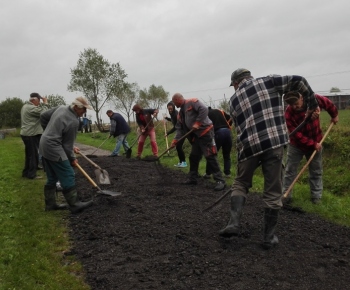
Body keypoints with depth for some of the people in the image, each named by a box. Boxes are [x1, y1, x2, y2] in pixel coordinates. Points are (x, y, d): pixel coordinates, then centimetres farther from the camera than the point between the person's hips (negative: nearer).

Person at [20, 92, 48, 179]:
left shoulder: (26, 106, 17)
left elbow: (39, 111, 16)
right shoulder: (31, 108, -19)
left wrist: (42, 104, 5)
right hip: (30, 135, -11)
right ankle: (31, 174, 2)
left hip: (27, 134, 11)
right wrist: (45, 103, -10)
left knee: (29, 154, 18)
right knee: (33, 154, -4)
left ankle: (26, 172, 28)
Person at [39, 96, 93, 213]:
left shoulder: (61, 108, 5)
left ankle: (50, 204, 23)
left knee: (52, 178, 16)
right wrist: (72, 158, 4)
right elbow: (68, 143, -10)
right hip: (54, 148, -10)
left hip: (45, 145, 10)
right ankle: (75, 205, 0)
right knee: (68, 176, -4)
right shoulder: (74, 121, -18)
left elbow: (43, 116, 15)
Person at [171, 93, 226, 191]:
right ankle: (192, 178, 25)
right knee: (193, 157, 12)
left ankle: (220, 181, -10)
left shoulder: (192, 102, -8)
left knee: (210, 156, -13)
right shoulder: (180, 114, 17)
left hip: (206, 132, -9)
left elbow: (204, 109, -21)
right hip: (196, 135, 9)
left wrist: (197, 123, -21)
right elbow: (180, 128, 15)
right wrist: (175, 140, 2)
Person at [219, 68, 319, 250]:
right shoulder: (269, 82, 11)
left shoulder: (233, 100, 18)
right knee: (273, 191, 9)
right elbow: (298, 81, 5)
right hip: (274, 142, -1)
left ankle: (234, 222, 6)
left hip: (249, 145, 2)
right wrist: (312, 103, 16)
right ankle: (269, 237, 17)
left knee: (240, 183, 22)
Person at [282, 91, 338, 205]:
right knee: (290, 170, 1)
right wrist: (313, 144, -27)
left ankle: (316, 196, 22)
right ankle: (286, 196, 10)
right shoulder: (289, 113, -26)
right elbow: (297, 134, -25)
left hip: (316, 142, 2)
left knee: (316, 171, 10)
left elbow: (328, 103, 3)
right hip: (297, 145, -2)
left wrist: (334, 115, 14)